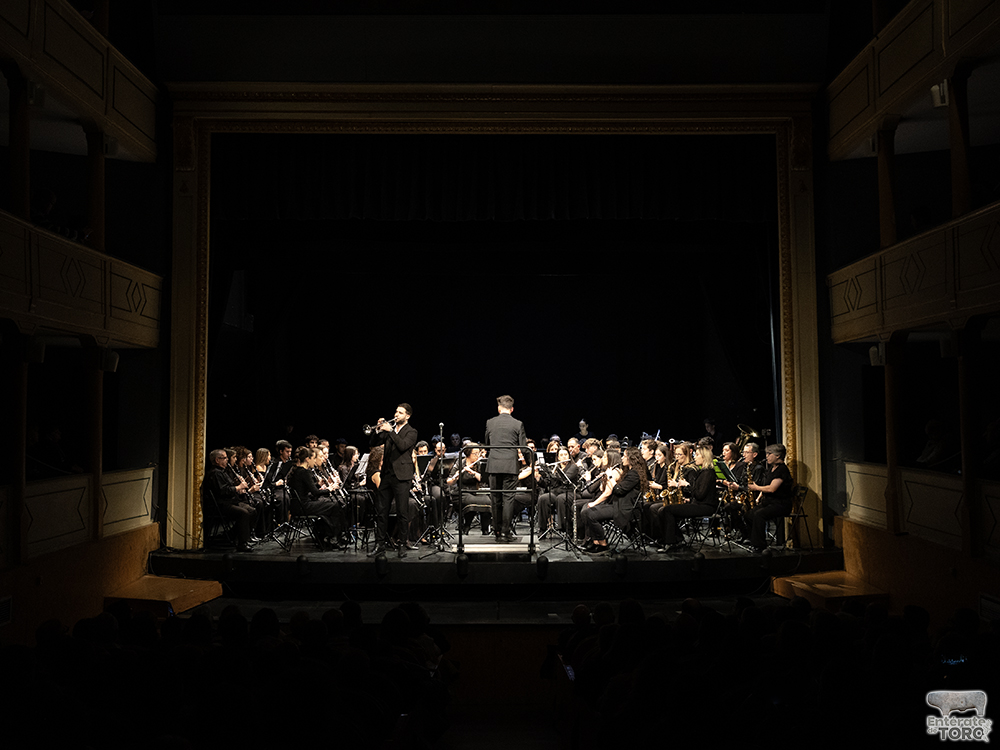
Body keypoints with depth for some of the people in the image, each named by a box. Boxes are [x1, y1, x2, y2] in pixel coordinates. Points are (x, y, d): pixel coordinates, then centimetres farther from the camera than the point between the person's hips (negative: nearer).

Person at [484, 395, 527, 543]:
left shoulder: (490, 423, 5)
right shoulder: (517, 424, -3)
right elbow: (523, 446, -2)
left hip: (494, 465, 2)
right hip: (510, 465, -2)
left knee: (495, 499, 10)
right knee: (508, 498, 0)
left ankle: (497, 531, 17)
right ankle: (505, 532, -4)